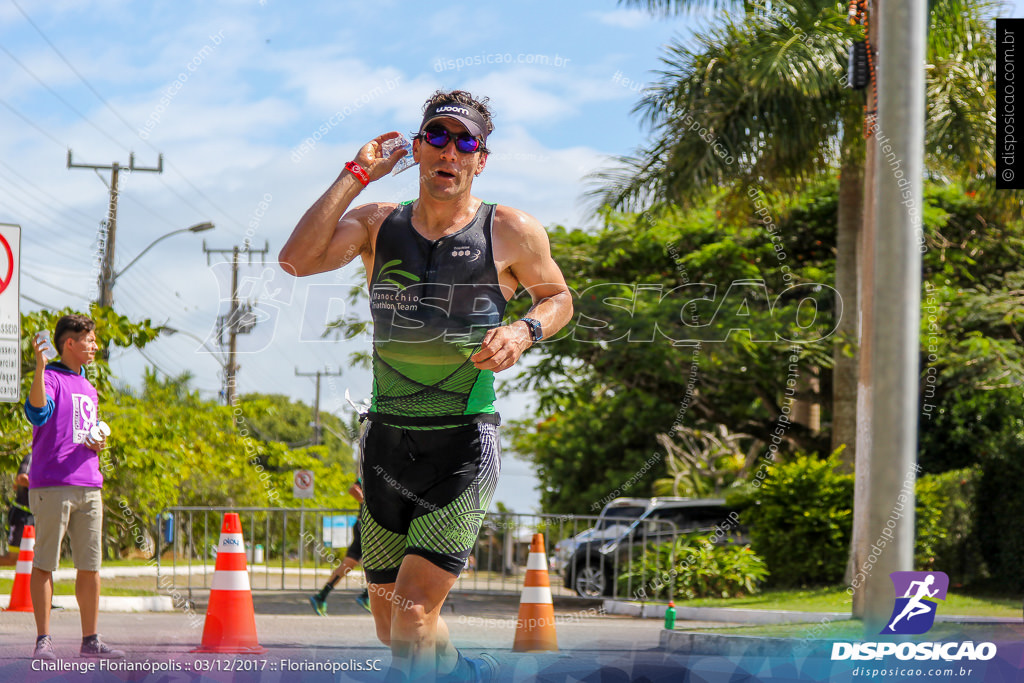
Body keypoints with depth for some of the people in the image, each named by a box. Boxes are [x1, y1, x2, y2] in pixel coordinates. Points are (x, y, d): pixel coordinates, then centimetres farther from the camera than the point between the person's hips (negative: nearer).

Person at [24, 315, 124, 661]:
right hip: (52, 485, -7)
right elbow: (37, 413, -24)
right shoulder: (50, 379, -4)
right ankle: (43, 641, -3)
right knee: (45, 562, -5)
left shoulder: (88, 389, 21)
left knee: (91, 565, 7)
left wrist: (100, 443, 8)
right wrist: (39, 367, -33)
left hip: (89, 486, 8)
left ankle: (91, 640, 12)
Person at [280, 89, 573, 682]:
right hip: (387, 439, 4)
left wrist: (525, 331, -7)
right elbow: (296, 261, -11)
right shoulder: (378, 223, 5)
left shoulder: (512, 232, -1)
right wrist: (356, 175, -9)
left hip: (463, 445, -4)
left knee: (413, 618, -18)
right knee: (389, 623, 13)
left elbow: (558, 297, 15)